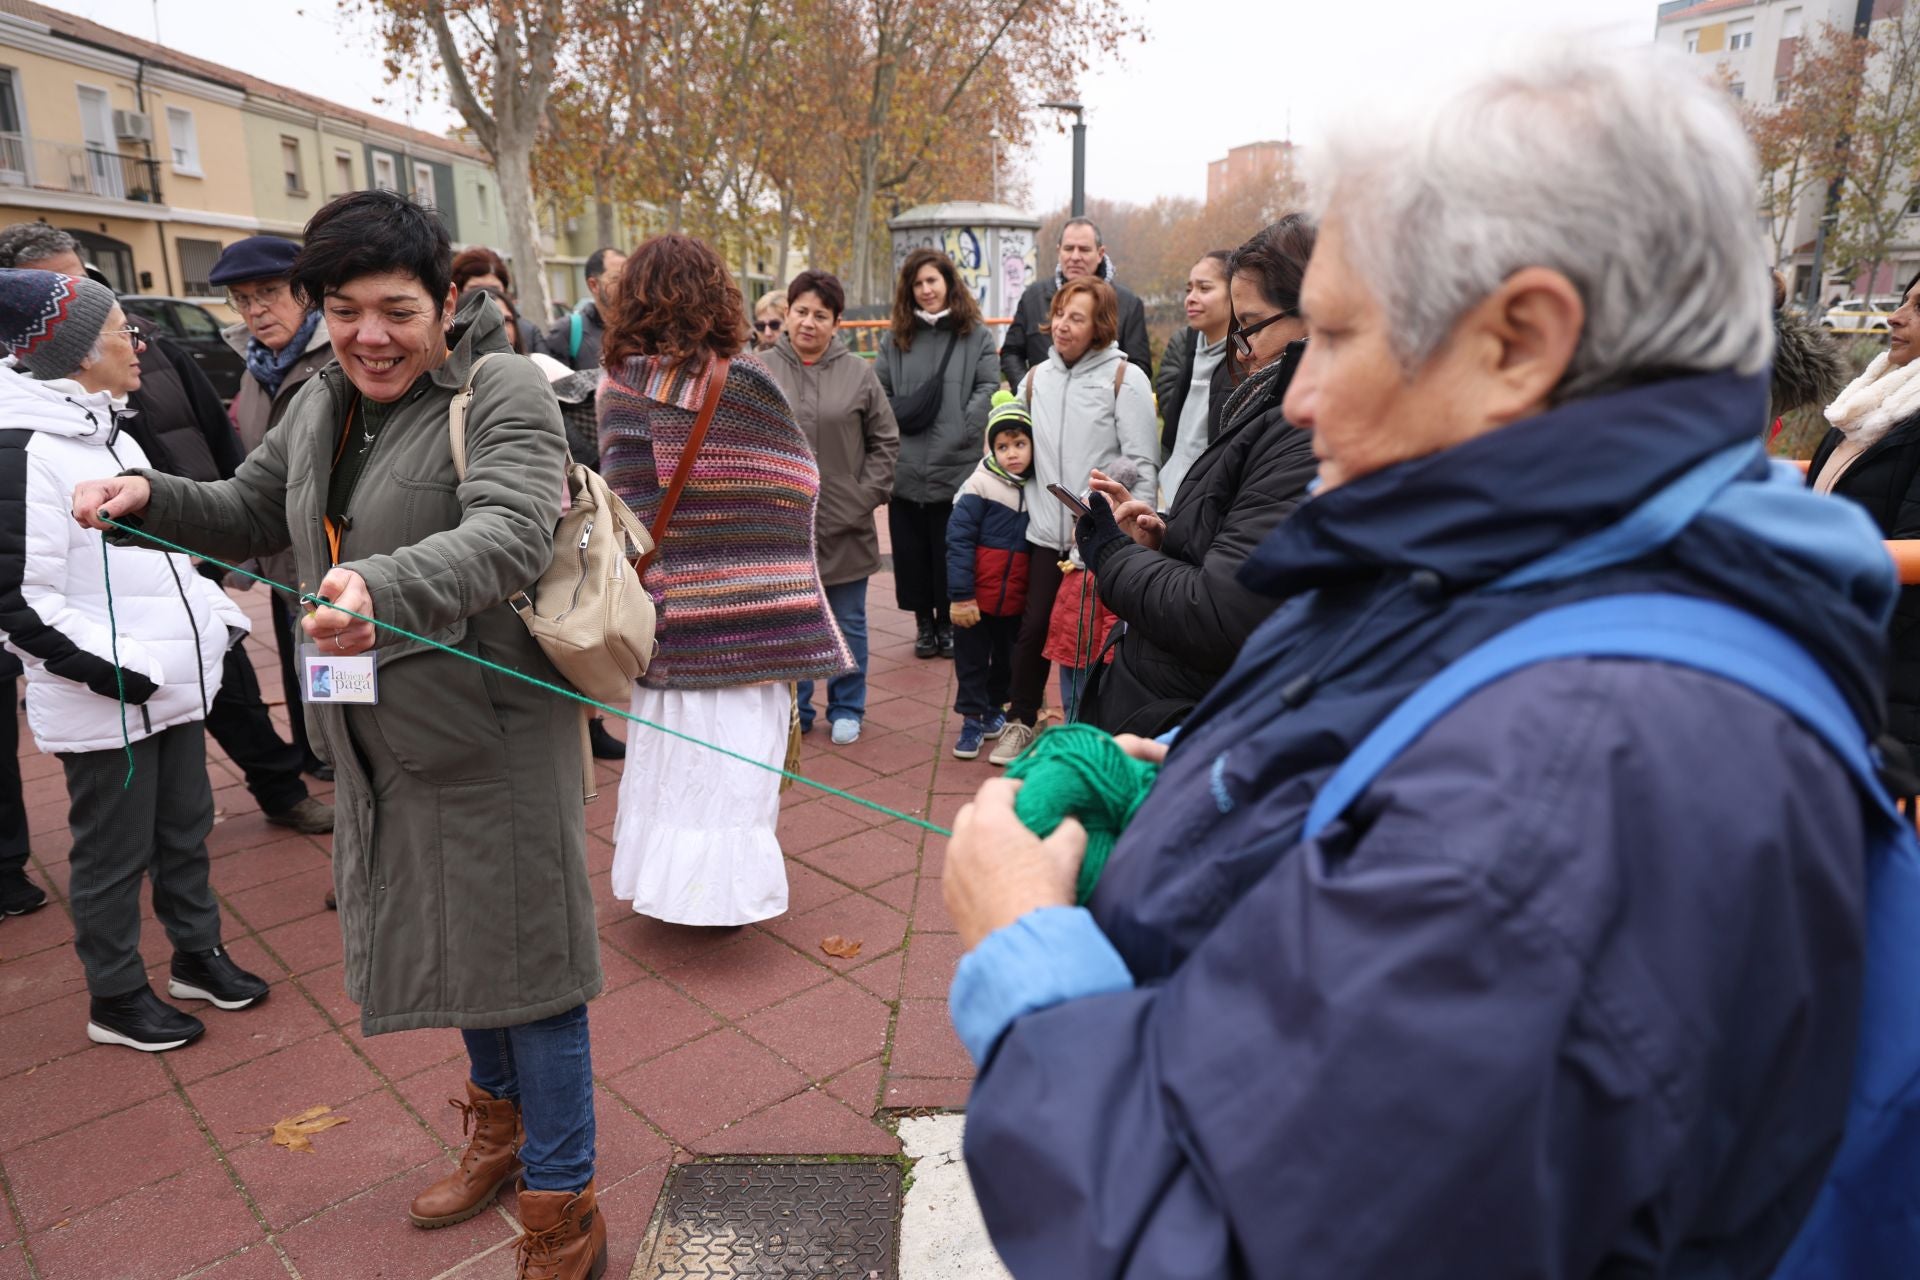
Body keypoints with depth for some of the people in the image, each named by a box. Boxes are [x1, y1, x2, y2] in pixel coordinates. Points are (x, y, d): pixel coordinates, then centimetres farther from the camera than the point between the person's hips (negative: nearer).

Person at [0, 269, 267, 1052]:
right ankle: (115, 998, 26)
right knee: (115, 853, 8)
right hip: (105, 703, -9)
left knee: (186, 830, 20)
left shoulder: (106, 433, 12)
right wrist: (113, 668, -24)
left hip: (172, 684, 9)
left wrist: (219, 611, 12)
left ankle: (197, 955, 38)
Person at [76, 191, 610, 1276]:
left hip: (492, 737, -8)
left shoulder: (503, 392, -15)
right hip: (384, 747, 8)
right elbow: (252, 513, 23)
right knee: (447, 941, 23)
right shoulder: (322, 407, 11)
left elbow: (510, 533, -31)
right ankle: (502, 1122, 49)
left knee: (524, 961, 1)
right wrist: (153, 495, 4)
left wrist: (387, 587, -47)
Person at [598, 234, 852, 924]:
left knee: (667, 751, 17)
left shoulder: (617, 385, -3)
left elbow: (624, 492, 1)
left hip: (661, 603, 4)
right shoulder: (742, 383, -13)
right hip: (740, 613, -4)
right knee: (734, 756, 7)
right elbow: (793, 487, -6)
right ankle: (722, 886, 15)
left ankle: (663, 879, 30)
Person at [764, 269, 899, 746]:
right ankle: (793, 710, 28)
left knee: (849, 624, 12)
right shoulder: (762, 371, -2)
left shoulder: (858, 372, -1)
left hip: (846, 526, 0)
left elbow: (886, 441, 5)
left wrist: (866, 496, -3)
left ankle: (846, 709, 29)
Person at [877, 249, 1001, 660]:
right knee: (912, 550, 7)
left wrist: (961, 432, -14)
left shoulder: (976, 334, 4)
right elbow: (878, 390, 12)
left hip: (956, 468, -2)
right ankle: (924, 622, 21)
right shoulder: (895, 337, 12)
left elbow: (988, 387, -3)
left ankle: (949, 623, 20)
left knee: (951, 551, 4)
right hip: (906, 468, 3)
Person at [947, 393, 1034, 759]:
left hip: (1016, 600, 4)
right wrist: (961, 596, -17)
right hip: (977, 598, -4)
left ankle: (995, 707, 38)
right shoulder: (980, 485, -10)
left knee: (1006, 658, 19)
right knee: (971, 660, 6)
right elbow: (958, 540, -13)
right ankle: (972, 719, 19)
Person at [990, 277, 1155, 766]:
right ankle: (1021, 720, 26)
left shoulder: (1125, 378, -6)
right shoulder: (1037, 378, 9)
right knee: (1033, 628, 7)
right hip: (1046, 530, 4)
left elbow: (1143, 464, -9)